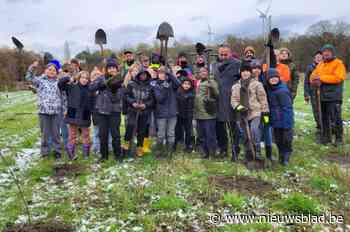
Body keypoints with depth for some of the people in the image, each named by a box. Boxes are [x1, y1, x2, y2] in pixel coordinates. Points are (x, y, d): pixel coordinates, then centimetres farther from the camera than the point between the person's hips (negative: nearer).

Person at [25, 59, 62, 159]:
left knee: (55, 132, 7)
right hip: (44, 111, 0)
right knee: (45, 132, 7)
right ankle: (44, 151, 19)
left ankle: (57, 150, 19)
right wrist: (32, 67, -20)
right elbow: (29, 77, -6)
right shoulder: (40, 80, 5)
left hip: (56, 111, 0)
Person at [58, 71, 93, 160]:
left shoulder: (90, 89, 4)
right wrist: (68, 78, -15)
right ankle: (71, 154, 18)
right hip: (73, 115, -2)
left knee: (86, 135, 12)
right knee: (72, 135, 7)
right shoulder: (72, 87, 0)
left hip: (85, 116, 2)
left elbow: (92, 103, 6)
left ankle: (86, 154, 24)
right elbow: (60, 83, -5)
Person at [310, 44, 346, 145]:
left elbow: (338, 77, -17)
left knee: (335, 118, -6)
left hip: (334, 96, -6)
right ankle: (326, 137, 24)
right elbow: (313, 76, 12)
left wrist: (321, 77, -16)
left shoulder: (338, 63, -4)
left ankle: (339, 138, 6)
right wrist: (315, 81, -11)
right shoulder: (320, 64, 16)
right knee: (324, 118, 13)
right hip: (323, 96, 6)